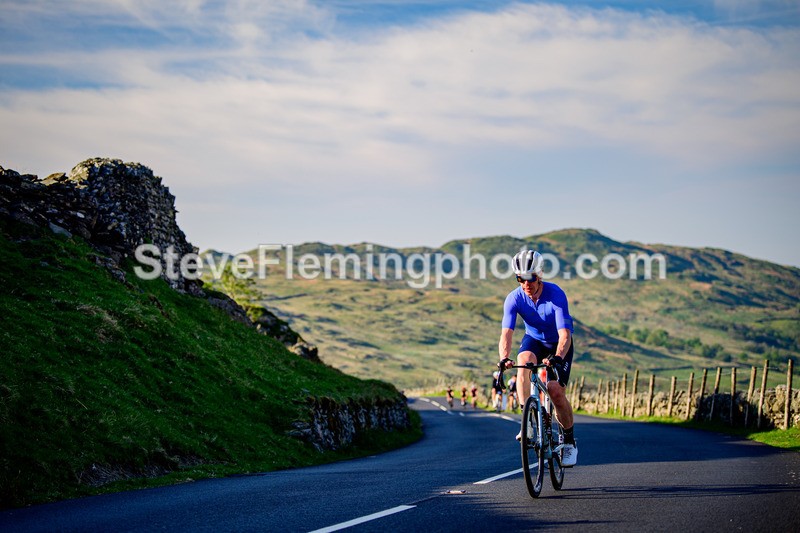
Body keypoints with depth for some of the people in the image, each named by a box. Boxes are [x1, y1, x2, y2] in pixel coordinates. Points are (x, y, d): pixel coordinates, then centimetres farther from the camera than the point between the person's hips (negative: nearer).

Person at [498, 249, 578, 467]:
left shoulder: (556, 294, -31)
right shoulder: (514, 298, -23)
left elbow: (564, 334, -38)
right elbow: (506, 333, -32)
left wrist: (557, 357, -57)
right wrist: (504, 358, -52)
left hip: (558, 345, -2)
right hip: (533, 340, 2)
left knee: (556, 392, -16)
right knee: (524, 362, -33)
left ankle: (569, 440, 8)